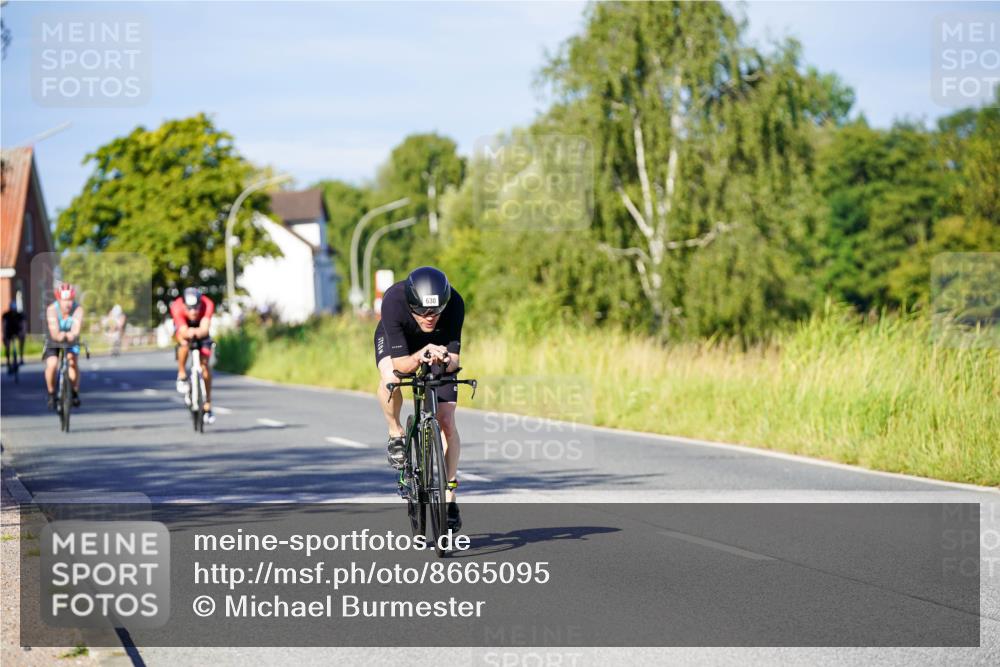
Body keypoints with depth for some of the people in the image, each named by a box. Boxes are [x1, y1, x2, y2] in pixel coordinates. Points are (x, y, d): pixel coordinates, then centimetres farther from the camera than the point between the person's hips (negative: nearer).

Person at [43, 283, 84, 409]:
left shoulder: (78, 309, -26)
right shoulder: (52, 309, -28)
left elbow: (77, 327, -41)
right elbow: (53, 329, -39)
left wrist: (72, 335, -65)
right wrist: (58, 336, -63)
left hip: (71, 341, 1)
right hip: (54, 341, -1)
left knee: (73, 362, -25)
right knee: (51, 365, -23)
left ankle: (75, 393, -7)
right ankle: (51, 394, 0)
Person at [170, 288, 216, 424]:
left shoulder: (207, 304, -37)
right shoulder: (177, 307, -38)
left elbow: (205, 329, -48)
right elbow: (183, 331, -46)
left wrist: (197, 332, -71)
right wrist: (188, 333, -69)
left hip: (200, 328, 1)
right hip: (183, 327, -1)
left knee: (205, 364, -10)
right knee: (184, 343, -36)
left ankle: (207, 406, 1)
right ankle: (182, 376, -10)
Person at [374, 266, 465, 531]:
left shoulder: (454, 303, -36)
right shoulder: (393, 302, -40)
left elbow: (454, 359, -31)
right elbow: (399, 363, -39)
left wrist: (446, 361, -54)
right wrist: (419, 357, -60)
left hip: (439, 346, 1)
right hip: (395, 340, -1)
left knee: (446, 421, -10)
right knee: (390, 379, -36)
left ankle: (449, 497, 2)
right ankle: (396, 434, -7)